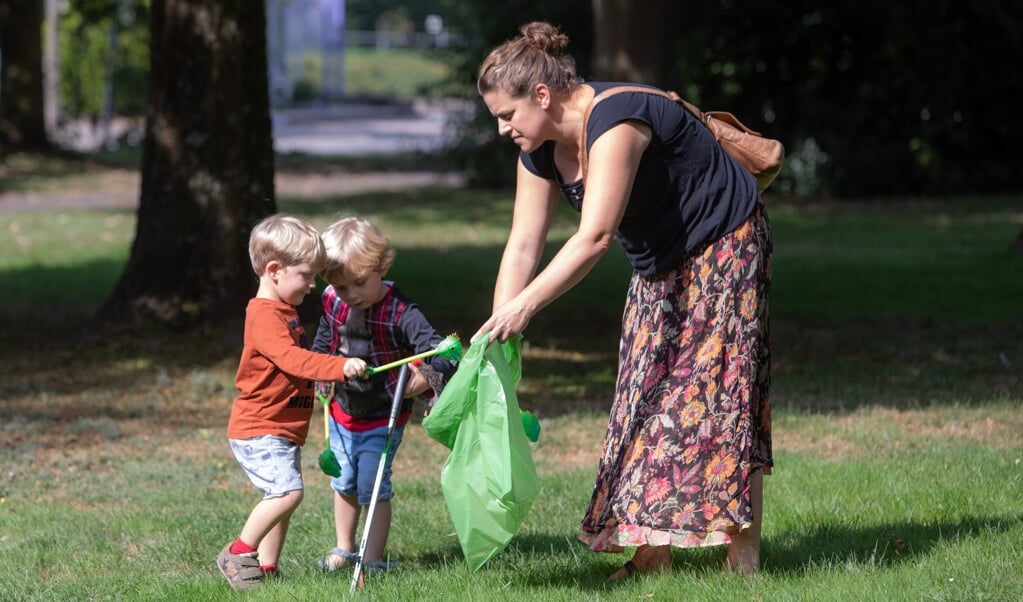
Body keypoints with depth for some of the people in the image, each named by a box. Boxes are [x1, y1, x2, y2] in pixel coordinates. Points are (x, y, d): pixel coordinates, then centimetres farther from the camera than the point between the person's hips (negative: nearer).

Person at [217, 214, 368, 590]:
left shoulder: (285, 312, 15)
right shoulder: (265, 315, -19)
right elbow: (292, 359, -33)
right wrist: (340, 367, -41)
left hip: (283, 431, 10)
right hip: (259, 431, -10)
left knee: (281, 496, 10)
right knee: (288, 491, -21)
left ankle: (266, 567, 15)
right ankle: (238, 554, -10)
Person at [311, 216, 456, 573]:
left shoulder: (400, 314, -28)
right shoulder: (333, 304, -10)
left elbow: (439, 351, -35)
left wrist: (426, 378, -53)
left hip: (382, 421, -6)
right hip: (343, 413, 6)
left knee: (373, 489, -3)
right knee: (343, 485, 19)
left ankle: (372, 561, 6)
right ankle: (344, 550, 36)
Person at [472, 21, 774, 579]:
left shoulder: (615, 123, -30)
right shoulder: (540, 150, -2)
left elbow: (595, 237, -36)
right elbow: (523, 244, -1)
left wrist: (524, 306, -38)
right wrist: (498, 332, -10)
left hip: (723, 246, -9)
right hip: (660, 266, 9)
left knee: (716, 392, -12)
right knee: (647, 396, 2)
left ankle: (743, 554, -11)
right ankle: (652, 550, 3)